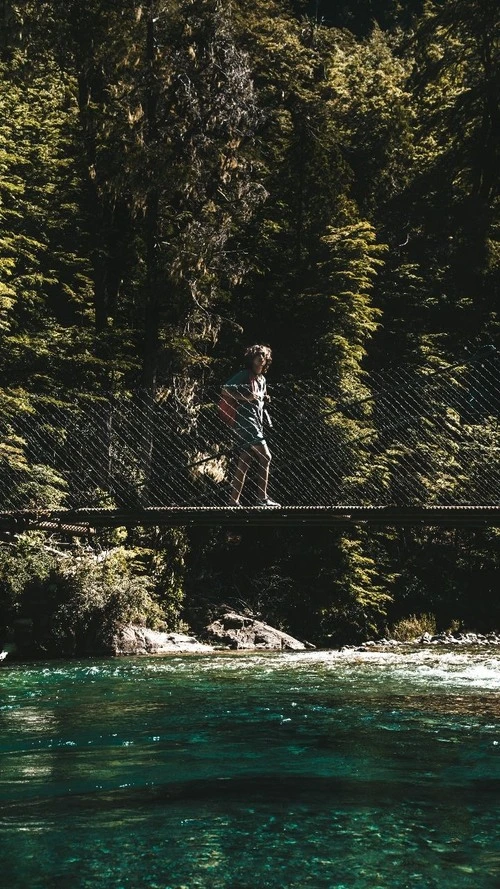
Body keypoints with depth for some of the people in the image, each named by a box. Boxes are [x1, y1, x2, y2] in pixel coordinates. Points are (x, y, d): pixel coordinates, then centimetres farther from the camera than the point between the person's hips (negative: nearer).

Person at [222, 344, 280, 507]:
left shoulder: (262, 379, 21)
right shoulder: (244, 375, -5)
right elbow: (225, 391, -13)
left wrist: (263, 397, 14)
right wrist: (246, 398, -17)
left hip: (256, 422, 9)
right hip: (245, 419, -9)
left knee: (243, 463, 6)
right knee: (265, 456, -16)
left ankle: (234, 501, 6)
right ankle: (262, 498, -16)